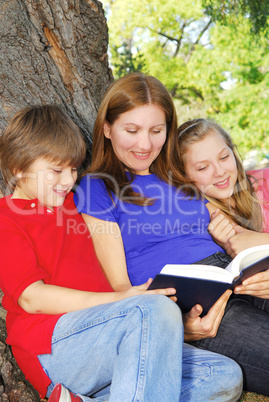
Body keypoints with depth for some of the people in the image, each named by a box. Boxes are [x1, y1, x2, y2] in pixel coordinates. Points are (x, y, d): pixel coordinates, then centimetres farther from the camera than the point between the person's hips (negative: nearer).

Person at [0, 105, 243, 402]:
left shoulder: (75, 204, 23)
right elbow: (32, 297, -11)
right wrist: (119, 299, -20)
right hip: (51, 345, -8)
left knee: (225, 377, -8)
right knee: (155, 309, -32)